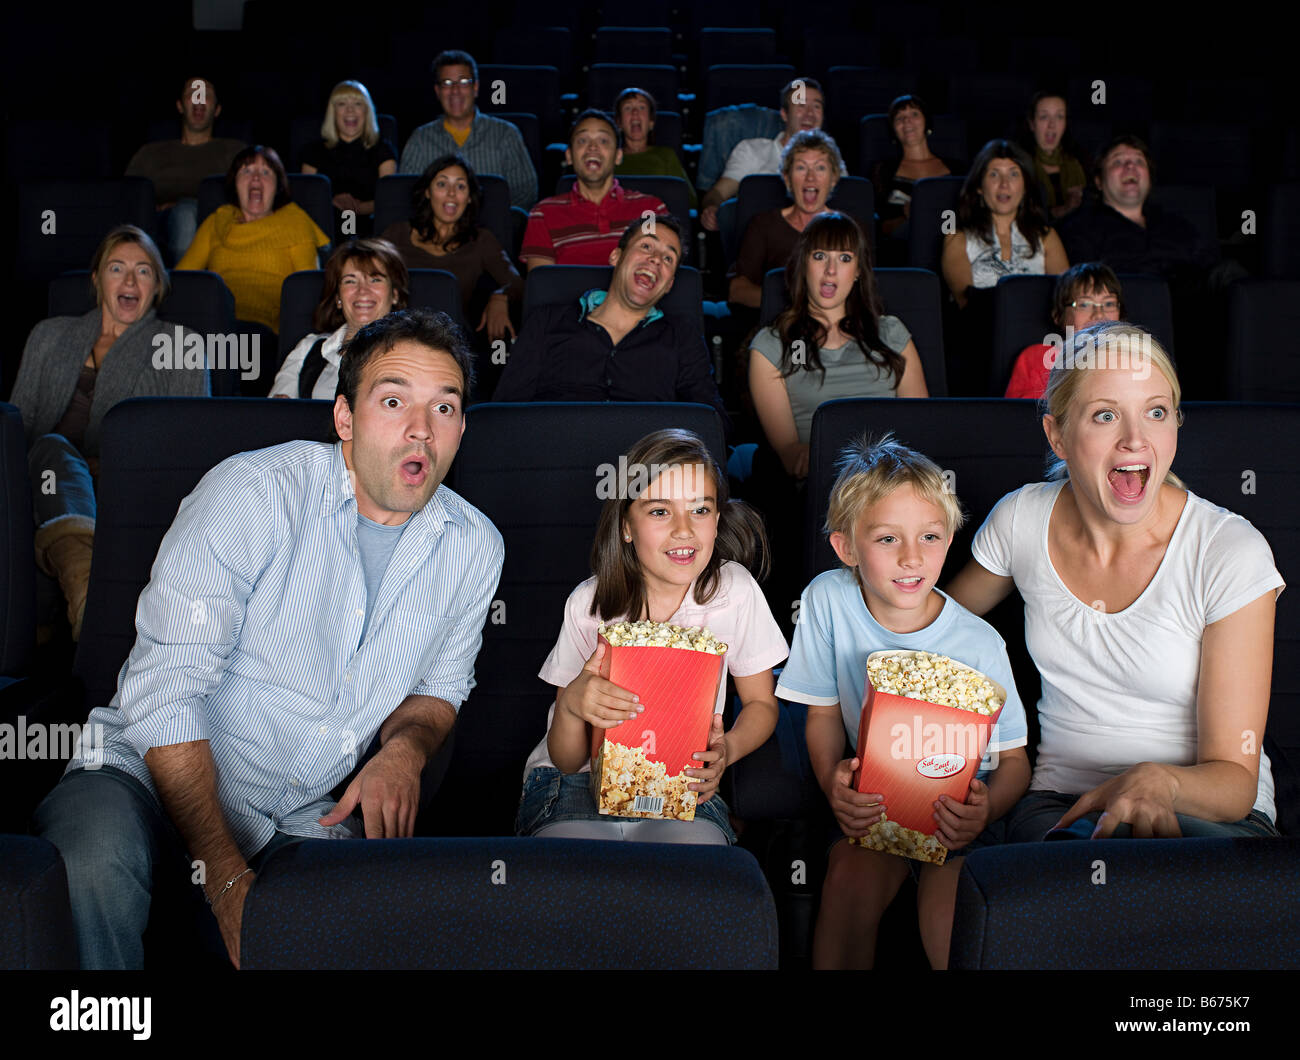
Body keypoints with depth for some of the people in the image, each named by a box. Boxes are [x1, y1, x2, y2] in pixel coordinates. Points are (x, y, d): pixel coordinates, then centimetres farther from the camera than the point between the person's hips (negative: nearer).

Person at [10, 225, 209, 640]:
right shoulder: (50, 335, 29)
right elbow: (18, 418, 24)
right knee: (52, 448, -36)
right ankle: (84, 583, -67)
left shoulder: (180, 345, 20)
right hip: (54, 479, 2)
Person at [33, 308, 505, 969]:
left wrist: (406, 747, -8)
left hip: (303, 817, 4)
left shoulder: (474, 549, 1)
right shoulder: (253, 493, -15)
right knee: (95, 860, -36)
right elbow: (164, 695, -18)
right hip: (152, 775, -3)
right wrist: (225, 876, -23)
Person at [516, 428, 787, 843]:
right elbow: (566, 760, -3)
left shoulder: (734, 590, -5)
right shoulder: (589, 605, -7)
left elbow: (761, 704, 9)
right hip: (579, 784, -1)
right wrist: (571, 704, -27)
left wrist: (727, 749, -14)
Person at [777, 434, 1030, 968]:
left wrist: (986, 808, -28)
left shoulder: (979, 644, -15)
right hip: (873, 799, 1)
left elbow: (1015, 758, -5)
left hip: (957, 806, -1)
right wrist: (833, 780, -20)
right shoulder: (827, 599, -11)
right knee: (852, 880, -27)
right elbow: (824, 711, 0)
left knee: (952, 912, -26)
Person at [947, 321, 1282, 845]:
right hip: (1059, 803, 0)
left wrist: (1159, 782, -36)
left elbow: (1235, 779, -12)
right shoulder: (1019, 520, -3)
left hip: (1207, 813, 0)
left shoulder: (1233, 553, -12)